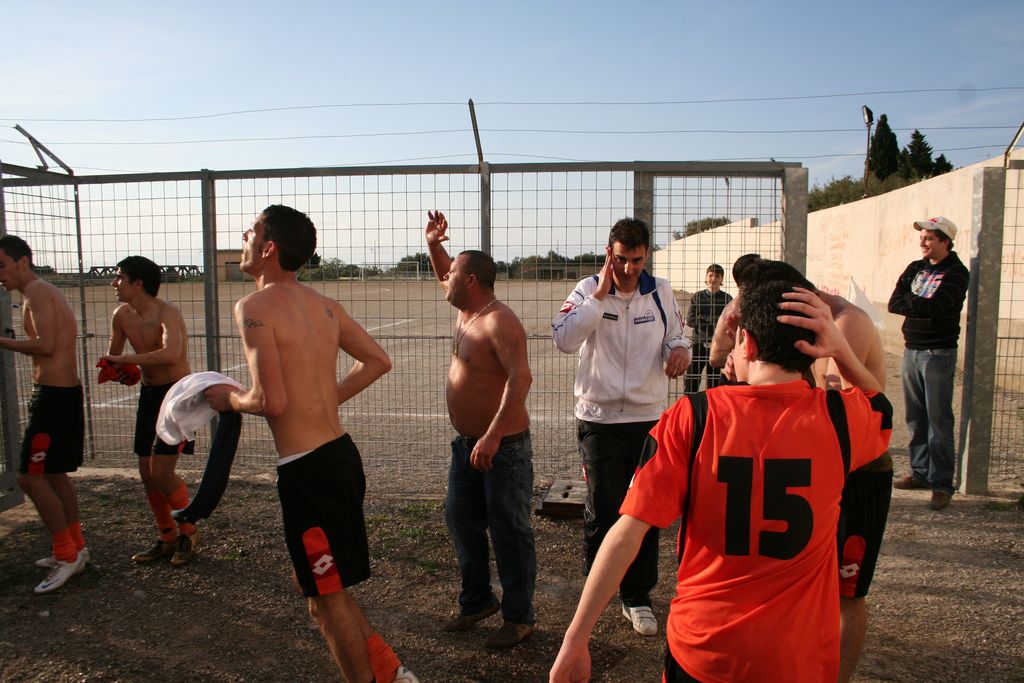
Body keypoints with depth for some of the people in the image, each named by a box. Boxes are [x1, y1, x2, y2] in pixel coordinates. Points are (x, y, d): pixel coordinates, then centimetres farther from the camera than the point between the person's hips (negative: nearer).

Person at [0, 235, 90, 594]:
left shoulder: (37, 291, -11)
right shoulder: (49, 292, 19)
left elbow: (45, 345, -22)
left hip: (53, 396, -10)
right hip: (65, 392, 10)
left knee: (30, 477, -6)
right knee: (53, 474, 18)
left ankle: (67, 555, 1)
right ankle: (75, 547, 26)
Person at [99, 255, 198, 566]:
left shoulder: (166, 314, -22)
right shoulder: (121, 315, 2)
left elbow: (171, 354, -41)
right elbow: (113, 356, 16)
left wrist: (125, 360, -30)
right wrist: (116, 369, -8)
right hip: (149, 393, 8)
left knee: (161, 471, -12)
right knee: (147, 472, 10)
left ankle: (188, 533, 10)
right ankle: (167, 538, 25)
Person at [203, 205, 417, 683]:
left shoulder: (255, 307, -13)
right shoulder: (323, 304, 10)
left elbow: (272, 401, -21)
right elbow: (377, 361, 16)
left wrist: (229, 399, -1)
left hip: (307, 469, -8)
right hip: (341, 452, 9)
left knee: (325, 596, 9)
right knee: (314, 582, 24)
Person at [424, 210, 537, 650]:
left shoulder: (499, 321, -21)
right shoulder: (467, 310, 9)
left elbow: (521, 377, -32)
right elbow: (445, 279, 29)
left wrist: (493, 437, -36)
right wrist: (433, 244, 13)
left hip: (504, 445, -10)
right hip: (468, 442, 10)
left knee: (508, 531, 2)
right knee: (461, 520, 17)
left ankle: (519, 617, 18)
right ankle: (476, 600, 35)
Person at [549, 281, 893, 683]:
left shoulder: (692, 417, -16)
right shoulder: (836, 418, -11)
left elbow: (626, 533, -18)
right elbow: (882, 406, 15)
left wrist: (575, 640, -11)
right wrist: (841, 347, -2)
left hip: (702, 650, -1)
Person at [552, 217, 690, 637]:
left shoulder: (661, 292, 2)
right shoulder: (588, 290, -5)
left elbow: (677, 337, 13)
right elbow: (563, 339, -20)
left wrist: (679, 349, -11)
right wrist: (600, 294, -22)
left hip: (650, 417, 3)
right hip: (599, 418, -2)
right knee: (602, 509, 4)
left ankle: (637, 596, 26)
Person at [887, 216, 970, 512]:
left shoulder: (956, 272, -6)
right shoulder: (915, 268, 13)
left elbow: (935, 306, -20)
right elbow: (893, 303, 2)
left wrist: (909, 301, -6)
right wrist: (922, 307, -12)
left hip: (938, 353, -6)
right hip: (911, 351, 6)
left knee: (938, 420, -5)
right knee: (915, 418, 10)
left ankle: (942, 484, 0)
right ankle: (921, 472, 20)